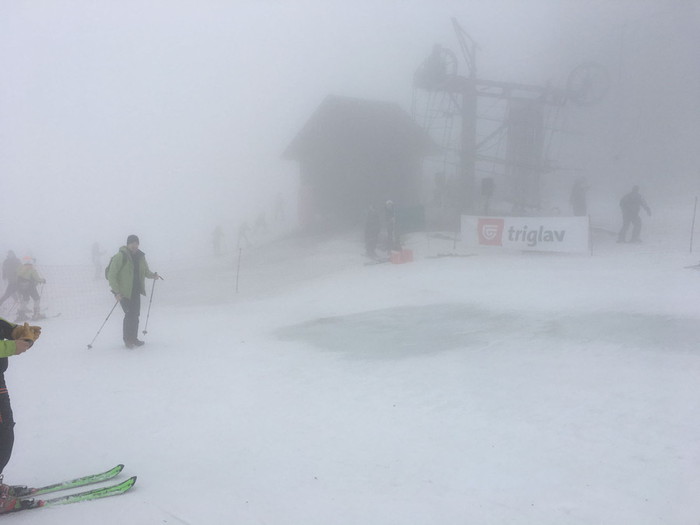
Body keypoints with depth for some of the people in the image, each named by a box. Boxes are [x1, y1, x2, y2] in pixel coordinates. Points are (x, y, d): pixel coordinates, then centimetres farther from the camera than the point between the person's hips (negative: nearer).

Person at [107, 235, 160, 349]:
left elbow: (145, 271, 17)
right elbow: (111, 275, -14)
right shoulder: (120, 256, -13)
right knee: (129, 314, -9)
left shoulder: (140, 256, 5)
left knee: (135, 314, 7)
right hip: (123, 291, -6)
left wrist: (153, 275, -6)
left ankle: (133, 338, 20)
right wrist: (116, 292, -20)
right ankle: (127, 339, 5)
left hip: (136, 290, 6)